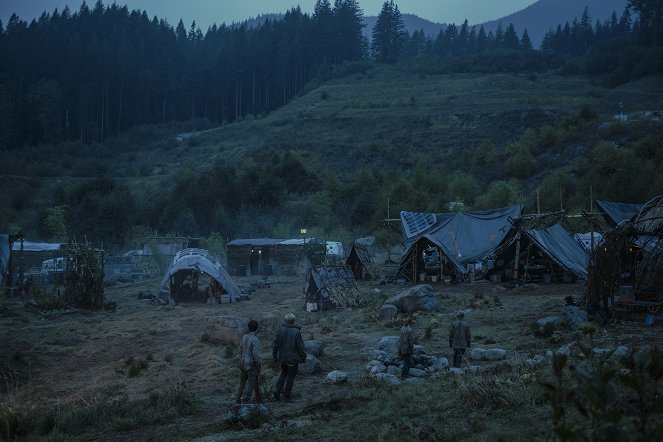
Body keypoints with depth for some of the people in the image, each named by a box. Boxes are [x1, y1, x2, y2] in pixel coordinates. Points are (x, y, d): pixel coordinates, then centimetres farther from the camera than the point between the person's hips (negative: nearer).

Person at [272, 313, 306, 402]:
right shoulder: (297, 332, -16)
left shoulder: (281, 330, -7)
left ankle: (277, 391, 10)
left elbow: (276, 344, -3)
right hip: (293, 359, -3)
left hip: (282, 358, 3)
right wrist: (303, 358, 0)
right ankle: (287, 395, 18)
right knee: (291, 376, 11)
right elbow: (301, 347, -12)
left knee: (283, 373, 23)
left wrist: (275, 356, 8)